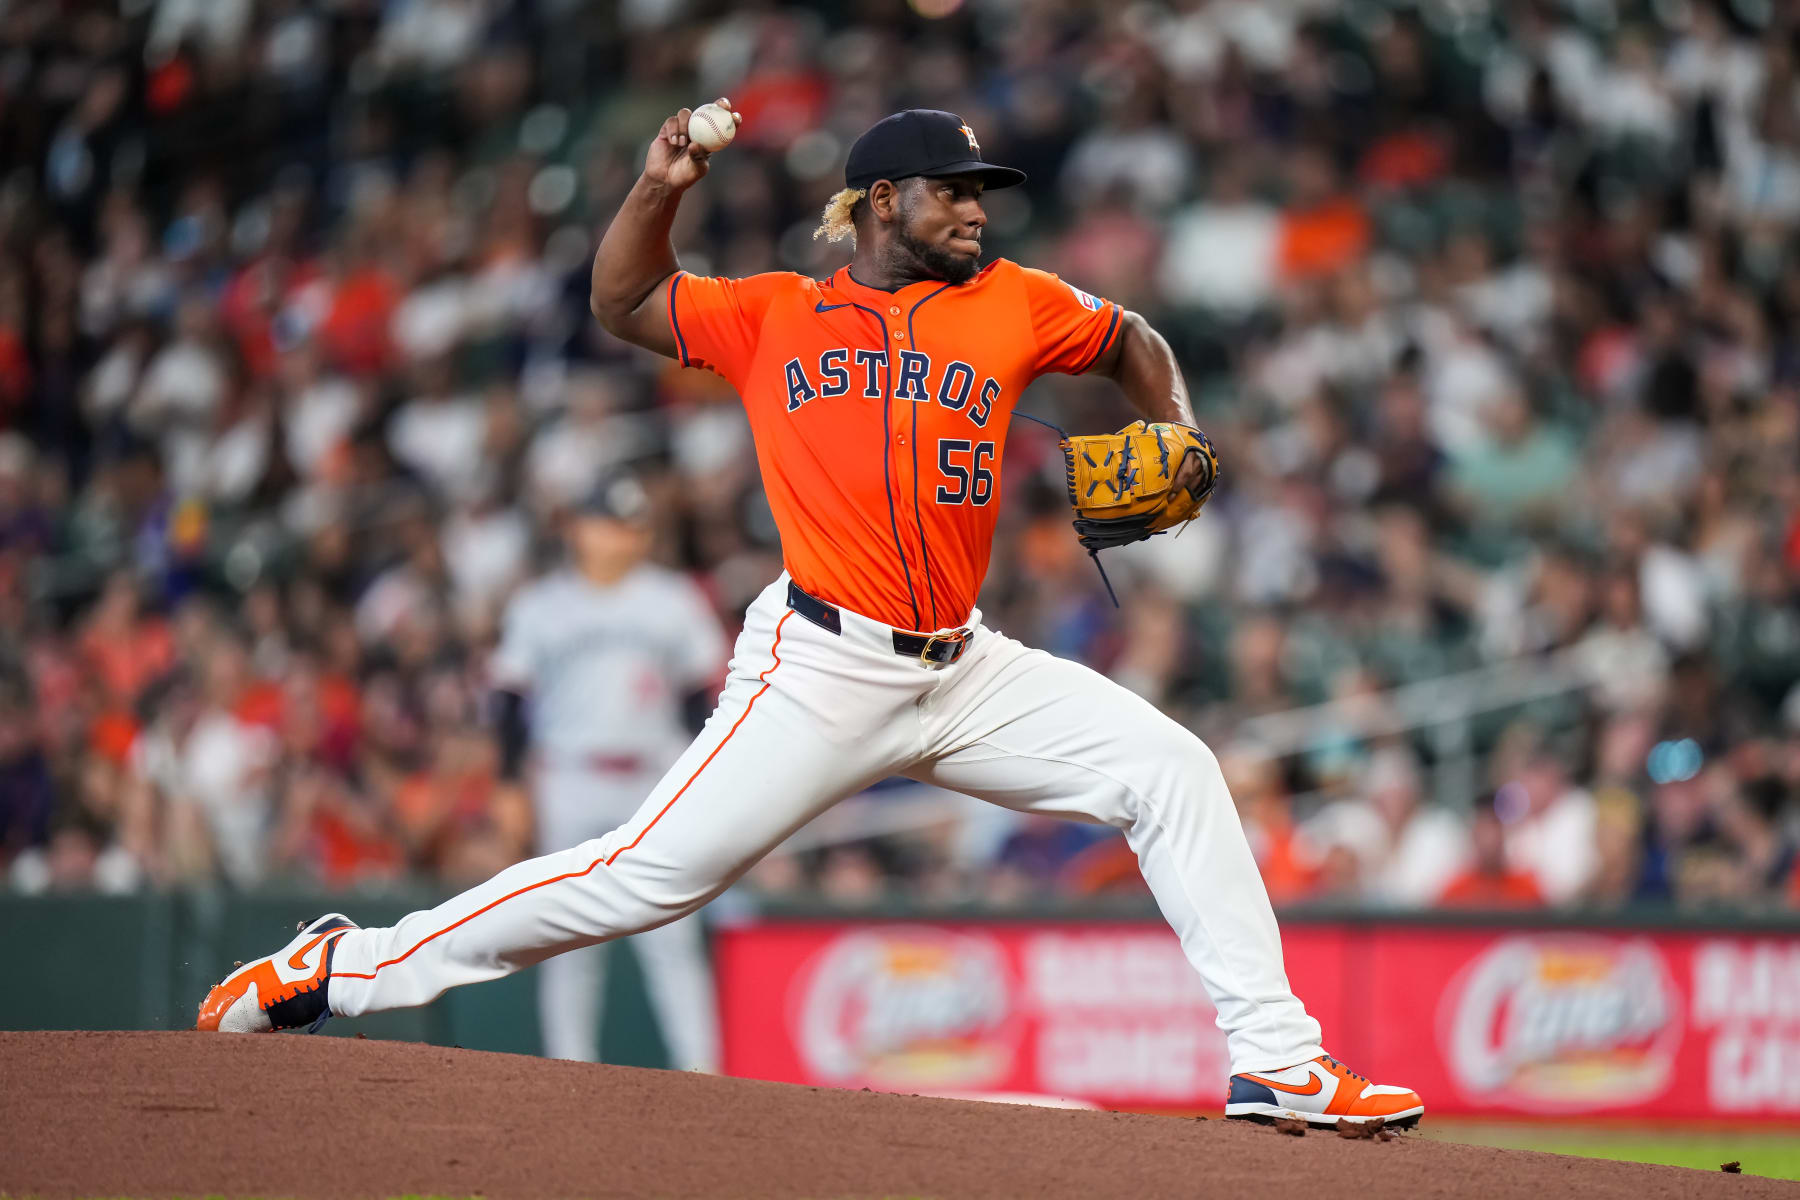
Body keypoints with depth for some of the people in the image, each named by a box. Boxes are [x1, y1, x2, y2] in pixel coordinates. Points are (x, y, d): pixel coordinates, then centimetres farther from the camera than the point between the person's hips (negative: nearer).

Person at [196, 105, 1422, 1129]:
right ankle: (342, 969, -2)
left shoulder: (1010, 304, 10)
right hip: (823, 670, -4)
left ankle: (1276, 1060, -2)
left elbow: (1131, 342, 24)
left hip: (967, 672, 4)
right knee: (650, 873, -11)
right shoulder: (774, 317, 6)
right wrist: (660, 188, -4)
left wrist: (1178, 439, 5)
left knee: (1171, 770, -6)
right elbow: (623, 301, 13)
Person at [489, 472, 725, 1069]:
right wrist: (509, 785, 1)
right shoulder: (538, 606, 6)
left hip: (656, 785, 0)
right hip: (570, 787, 0)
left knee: (670, 935, -7)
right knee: (570, 941, 1)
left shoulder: (675, 600, 7)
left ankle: (700, 1067, -9)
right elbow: (513, 700, 7)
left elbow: (703, 694, 8)